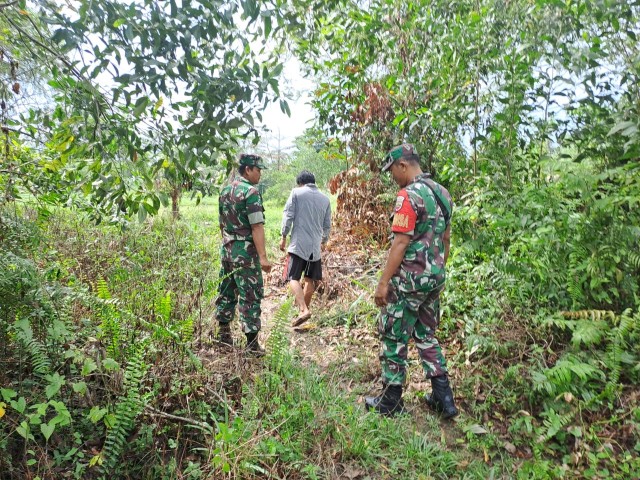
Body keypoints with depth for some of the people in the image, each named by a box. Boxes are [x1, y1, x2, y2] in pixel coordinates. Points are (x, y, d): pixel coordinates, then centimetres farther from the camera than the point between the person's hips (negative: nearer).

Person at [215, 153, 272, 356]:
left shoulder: (225, 190, 11)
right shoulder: (251, 192, -14)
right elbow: (257, 227, -21)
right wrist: (263, 256, -23)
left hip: (226, 248, 8)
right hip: (245, 251, -8)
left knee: (227, 290, 18)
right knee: (250, 295, -3)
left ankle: (224, 332, 29)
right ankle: (252, 343, 2)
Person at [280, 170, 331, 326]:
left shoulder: (296, 192, 1)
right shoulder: (325, 198, 12)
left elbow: (288, 216, -6)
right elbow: (327, 225, 15)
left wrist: (284, 237, 2)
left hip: (299, 243, -4)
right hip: (315, 245, 5)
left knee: (294, 278, -6)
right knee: (310, 279, 15)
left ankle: (303, 309, -22)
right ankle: (304, 306, 26)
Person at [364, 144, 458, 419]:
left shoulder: (408, 195, -17)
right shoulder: (442, 193, 10)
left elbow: (401, 243, -21)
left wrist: (383, 282, -16)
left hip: (409, 279, -9)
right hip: (434, 277, 9)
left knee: (394, 339, 5)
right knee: (426, 336, 19)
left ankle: (390, 402, 16)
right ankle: (443, 398, 23)